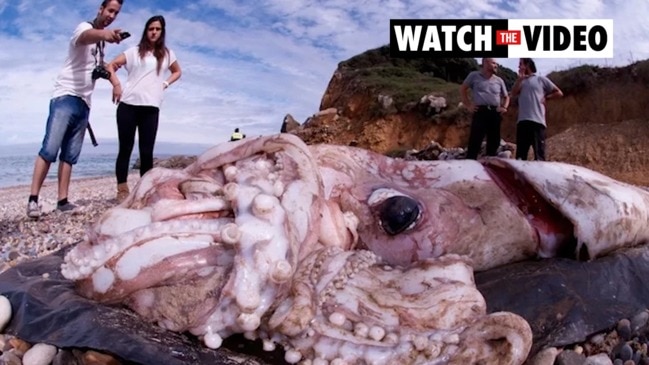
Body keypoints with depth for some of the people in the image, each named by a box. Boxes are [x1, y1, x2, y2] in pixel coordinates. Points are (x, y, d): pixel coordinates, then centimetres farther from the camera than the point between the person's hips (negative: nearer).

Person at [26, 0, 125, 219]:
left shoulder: (101, 42, 20)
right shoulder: (84, 27, -4)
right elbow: (87, 36, -30)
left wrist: (106, 70, 8)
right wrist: (104, 33, -54)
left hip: (84, 103, 8)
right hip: (66, 97, -8)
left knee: (70, 155, 4)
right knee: (49, 149, -15)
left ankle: (63, 201, 4)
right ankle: (33, 199, -15)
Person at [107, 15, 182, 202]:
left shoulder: (167, 53, 15)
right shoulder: (134, 51, 10)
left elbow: (177, 72, 30)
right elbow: (111, 65, 8)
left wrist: (165, 84, 12)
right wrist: (116, 84, -9)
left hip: (151, 108, 1)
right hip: (128, 105, -1)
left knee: (147, 151, -2)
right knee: (125, 148, 0)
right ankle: (122, 190, 3)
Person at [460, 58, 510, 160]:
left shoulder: (499, 80, 15)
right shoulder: (474, 75, 5)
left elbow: (506, 96, 25)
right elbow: (463, 89, 11)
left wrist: (504, 107, 6)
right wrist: (468, 104, 2)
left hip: (495, 113, 4)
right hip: (480, 112, -4)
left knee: (494, 143, 5)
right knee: (475, 142, -9)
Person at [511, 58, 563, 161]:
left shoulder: (541, 79, 9)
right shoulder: (520, 81, 20)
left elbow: (559, 93, 11)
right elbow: (513, 94, 1)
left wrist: (546, 97, 3)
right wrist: (519, 79, -3)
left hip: (537, 120, -4)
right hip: (522, 121, 4)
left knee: (539, 152, -7)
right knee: (520, 153, 4)